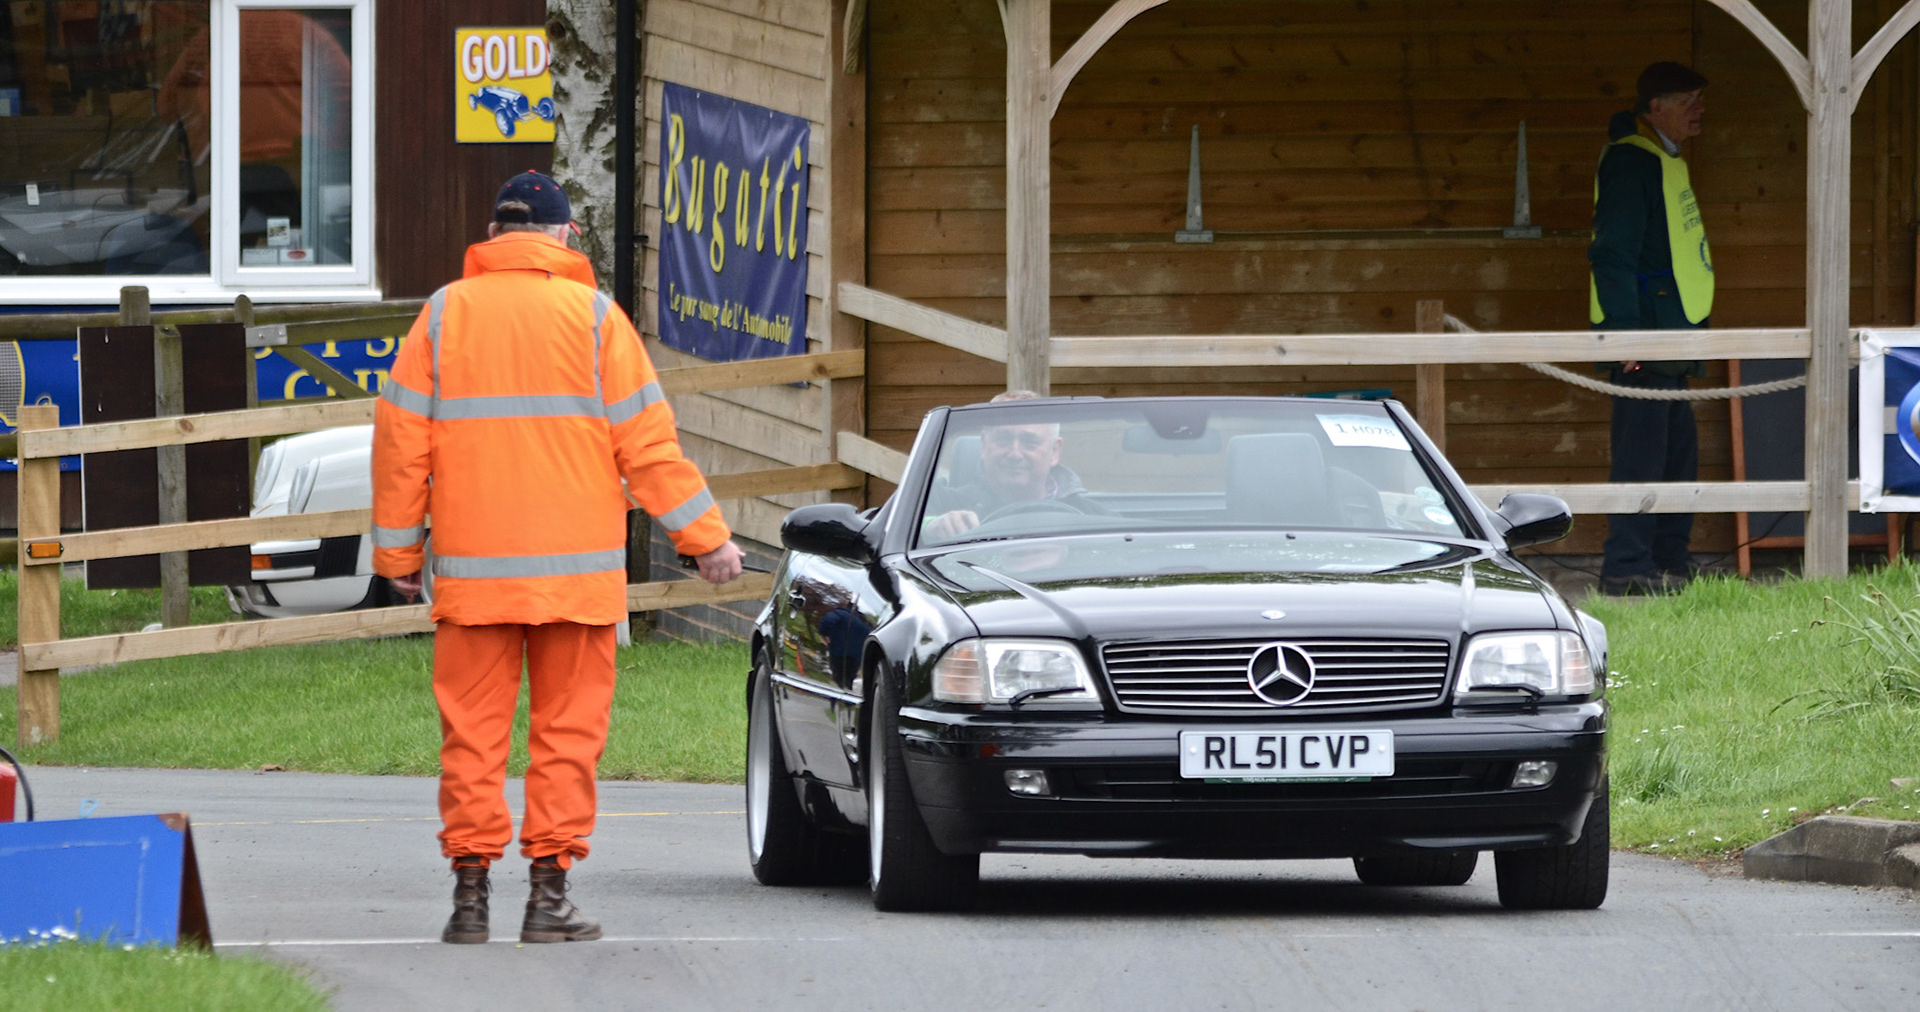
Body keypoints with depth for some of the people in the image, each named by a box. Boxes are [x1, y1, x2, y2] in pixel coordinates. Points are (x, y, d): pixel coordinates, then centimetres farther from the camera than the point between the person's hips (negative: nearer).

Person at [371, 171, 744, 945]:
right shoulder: (592, 315, 1)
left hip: (473, 564, 1)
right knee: (568, 728, 3)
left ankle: (470, 889, 1)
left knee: (473, 728, 4)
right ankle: (549, 892, 0)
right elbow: (646, 441, -1)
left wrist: (398, 550, 12)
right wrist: (705, 536, 5)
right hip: (576, 563, -1)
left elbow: (402, 439, 4)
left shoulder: (444, 314, 4)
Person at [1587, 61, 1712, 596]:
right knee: (1641, 453, -11)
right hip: (1640, 332, -10)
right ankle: (1627, 568, -10)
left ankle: (1669, 562, 18)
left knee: (1677, 452, 13)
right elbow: (1612, 253, -19)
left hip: (1671, 331, 10)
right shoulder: (1629, 161, -13)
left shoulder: (1666, 161, 18)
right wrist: (1626, 329, -25)